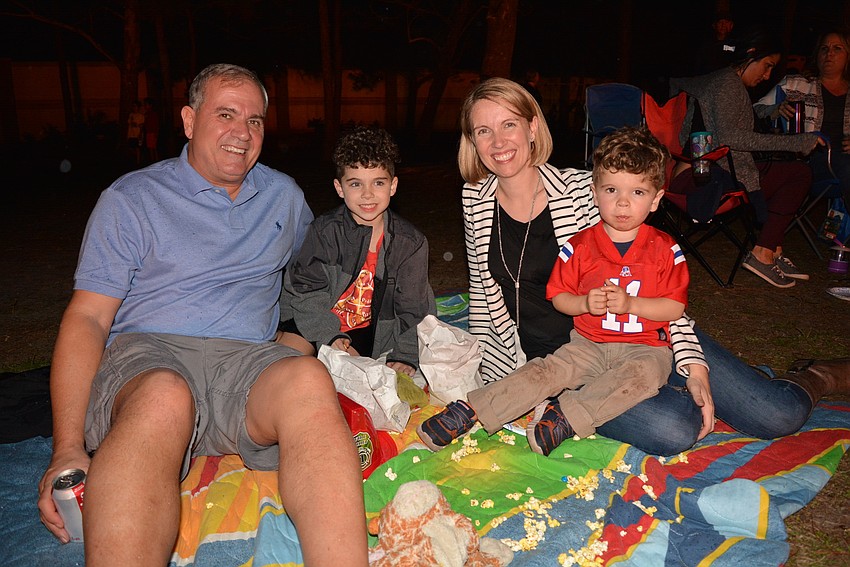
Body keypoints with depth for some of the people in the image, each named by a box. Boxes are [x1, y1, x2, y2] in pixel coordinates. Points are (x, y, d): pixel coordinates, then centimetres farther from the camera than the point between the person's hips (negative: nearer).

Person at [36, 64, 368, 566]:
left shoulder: (284, 195, 20)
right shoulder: (130, 199, 8)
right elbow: (86, 319, 0)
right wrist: (68, 448, -12)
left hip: (247, 357, 2)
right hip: (146, 354, -2)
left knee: (308, 378, -34)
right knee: (164, 398, -39)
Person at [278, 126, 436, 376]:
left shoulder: (410, 242, -5)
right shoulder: (324, 230, -7)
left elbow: (412, 309, -5)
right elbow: (305, 288, -9)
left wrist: (404, 356, -19)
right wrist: (331, 336, -22)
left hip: (370, 330, 1)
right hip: (315, 320, 0)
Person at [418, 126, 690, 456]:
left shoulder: (665, 250, -3)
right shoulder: (580, 246, -1)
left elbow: (676, 307, -3)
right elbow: (558, 296, 4)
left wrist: (629, 304, -17)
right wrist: (585, 304, -16)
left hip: (646, 347, -1)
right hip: (589, 344, 1)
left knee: (644, 375, -35)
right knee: (546, 371, -21)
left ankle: (564, 415, -32)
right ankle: (469, 412, -23)